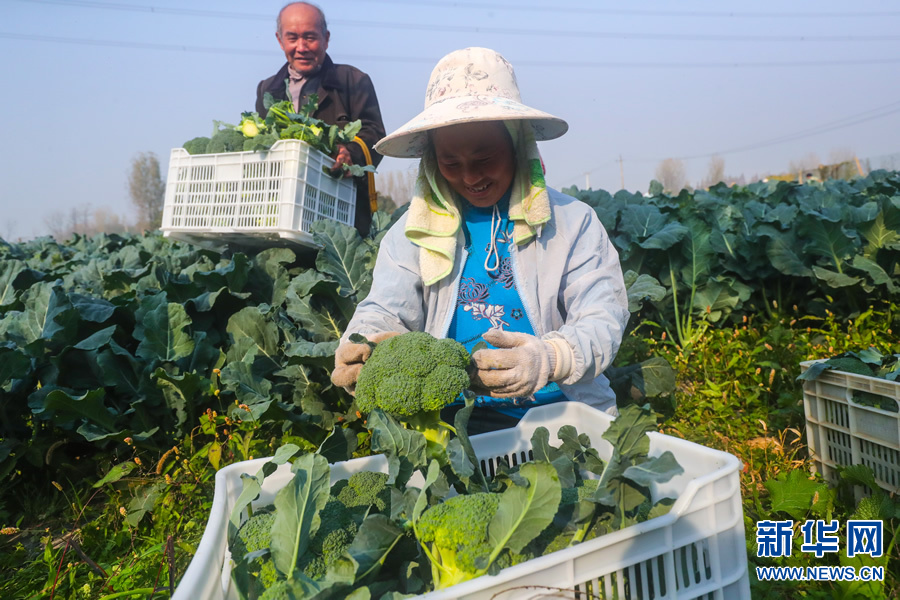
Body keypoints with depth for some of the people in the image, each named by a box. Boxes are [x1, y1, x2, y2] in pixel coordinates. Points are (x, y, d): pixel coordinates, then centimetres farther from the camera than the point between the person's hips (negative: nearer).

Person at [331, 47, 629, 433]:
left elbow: (603, 319, -6)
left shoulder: (573, 221, 2)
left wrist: (549, 357, -29)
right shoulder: (415, 229, 8)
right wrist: (362, 351, -24)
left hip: (558, 411, 0)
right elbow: (385, 312, 2)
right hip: (447, 414, 1)